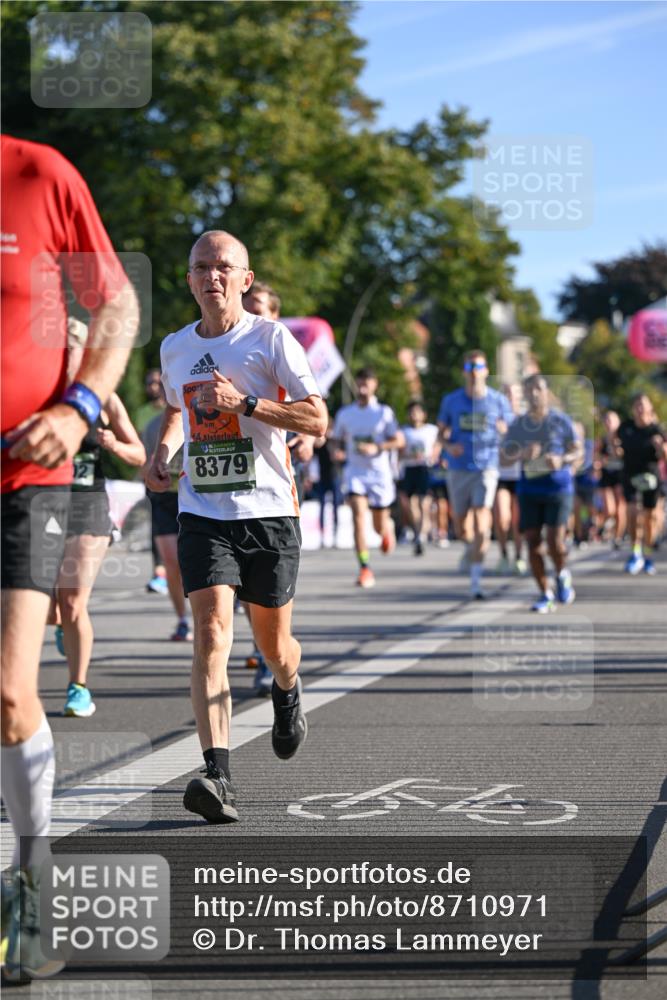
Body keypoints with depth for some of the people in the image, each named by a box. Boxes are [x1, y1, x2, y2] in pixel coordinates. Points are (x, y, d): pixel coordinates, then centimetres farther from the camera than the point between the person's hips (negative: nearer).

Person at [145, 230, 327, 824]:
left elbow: (317, 421, -10)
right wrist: (162, 454, 11)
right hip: (203, 513, 2)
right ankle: (217, 776, -26)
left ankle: (288, 695, 50)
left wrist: (243, 402, -20)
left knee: (273, 642, 11)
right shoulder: (176, 348, 9)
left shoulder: (271, 338, -5)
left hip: (269, 510, -2)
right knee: (212, 633, -17)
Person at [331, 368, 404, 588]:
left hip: (379, 473, -1)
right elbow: (336, 439, 16)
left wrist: (376, 448, -18)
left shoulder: (384, 412, -2)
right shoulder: (344, 413, 6)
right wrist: (336, 451, -8)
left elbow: (399, 441, -3)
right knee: (358, 516, -18)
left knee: (379, 526, 8)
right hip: (355, 472, 1)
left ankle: (388, 528, 48)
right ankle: (365, 568, -18)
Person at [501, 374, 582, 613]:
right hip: (529, 488, 3)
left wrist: (562, 460, -18)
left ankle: (562, 575, 18)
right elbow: (503, 458, 6)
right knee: (533, 542, -1)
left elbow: (578, 451, 3)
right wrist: (522, 455, -14)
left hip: (558, 487, -3)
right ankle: (545, 595, 11)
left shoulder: (560, 421, -2)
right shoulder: (517, 425, 5)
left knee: (555, 541, -14)